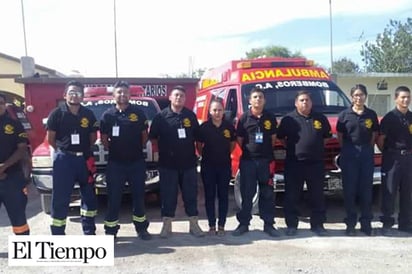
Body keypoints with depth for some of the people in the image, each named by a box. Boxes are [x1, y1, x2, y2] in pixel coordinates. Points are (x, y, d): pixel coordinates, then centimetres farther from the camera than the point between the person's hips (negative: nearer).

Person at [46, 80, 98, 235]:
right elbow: (50, 138, -1)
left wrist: (84, 150, 7)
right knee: (60, 199, -1)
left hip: (85, 160, 4)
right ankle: (57, 235, 8)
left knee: (89, 197, 12)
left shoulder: (88, 114, 3)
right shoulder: (57, 113, -5)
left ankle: (89, 232, 27)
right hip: (64, 160, -4)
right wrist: (63, 150, 5)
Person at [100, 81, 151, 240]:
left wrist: (139, 148, 2)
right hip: (116, 163, 0)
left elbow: (144, 135, 8)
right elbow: (104, 138, 7)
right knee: (114, 198, 4)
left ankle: (141, 228, 23)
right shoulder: (108, 115, 1)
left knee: (139, 195, 9)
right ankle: (110, 230, 14)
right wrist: (112, 149, 0)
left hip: (137, 162, 1)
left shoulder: (138, 113, 1)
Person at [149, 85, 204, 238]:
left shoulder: (191, 116, 6)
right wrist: (163, 149, -2)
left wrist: (198, 152, 5)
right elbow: (152, 137, 1)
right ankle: (167, 226, 16)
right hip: (168, 164, -2)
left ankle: (194, 225, 18)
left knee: (191, 194, 8)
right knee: (168, 195, 5)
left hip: (189, 163, 2)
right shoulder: (161, 116, -2)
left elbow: (197, 137, 12)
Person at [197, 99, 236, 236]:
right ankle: (212, 225, 14)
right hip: (208, 166, -1)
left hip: (225, 166, 1)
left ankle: (221, 226, 15)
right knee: (210, 196, 5)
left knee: (223, 195, 6)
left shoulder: (229, 126, -1)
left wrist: (225, 155, 8)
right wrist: (205, 156, 4)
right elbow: (199, 145, 6)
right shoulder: (204, 127, -5)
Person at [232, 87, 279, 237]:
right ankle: (243, 224, 14)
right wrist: (249, 150, 1)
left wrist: (268, 152, 3)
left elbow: (273, 138, 10)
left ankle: (269, 224, 16)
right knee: (247, 194, 4)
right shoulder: (244, 118, 0)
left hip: (266, 160, 1)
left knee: (267, 194, 6)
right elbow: (239, 139, 5)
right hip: (248, 161, -1)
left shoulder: (270, 117, 5)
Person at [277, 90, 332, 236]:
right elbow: (280, 137, 8)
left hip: (316, 163, 2)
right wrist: (292, 148, 2)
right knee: (292, 196, 3)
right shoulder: (288, 119, 1)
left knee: (317, 196, 8)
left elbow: (326, 136, 19)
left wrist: (317, 148, 9)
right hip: (294, 163, -2)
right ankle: (291, 225, 13)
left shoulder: (320, 118, 9)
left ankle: (317, 224, 19)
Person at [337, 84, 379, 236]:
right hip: (349, 154, -1)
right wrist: (347, 150, -1)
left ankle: (366, 223, 15)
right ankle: (350, 223, 10)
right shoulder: (345, 114, 1)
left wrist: (368, 148, 1)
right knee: (349, 189, 1)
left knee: (366, 189, 4)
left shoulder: (371, 114, 6)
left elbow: (375, 135, 10)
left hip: (367, 154, 2)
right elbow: (340, 136, 4)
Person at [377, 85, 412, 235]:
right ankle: (387, 223, 9)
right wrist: (387, 154, 0)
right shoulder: (389, 117, -6)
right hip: (393, 159, -5)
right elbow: (380, 140, -4)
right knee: (390, 191, 0)